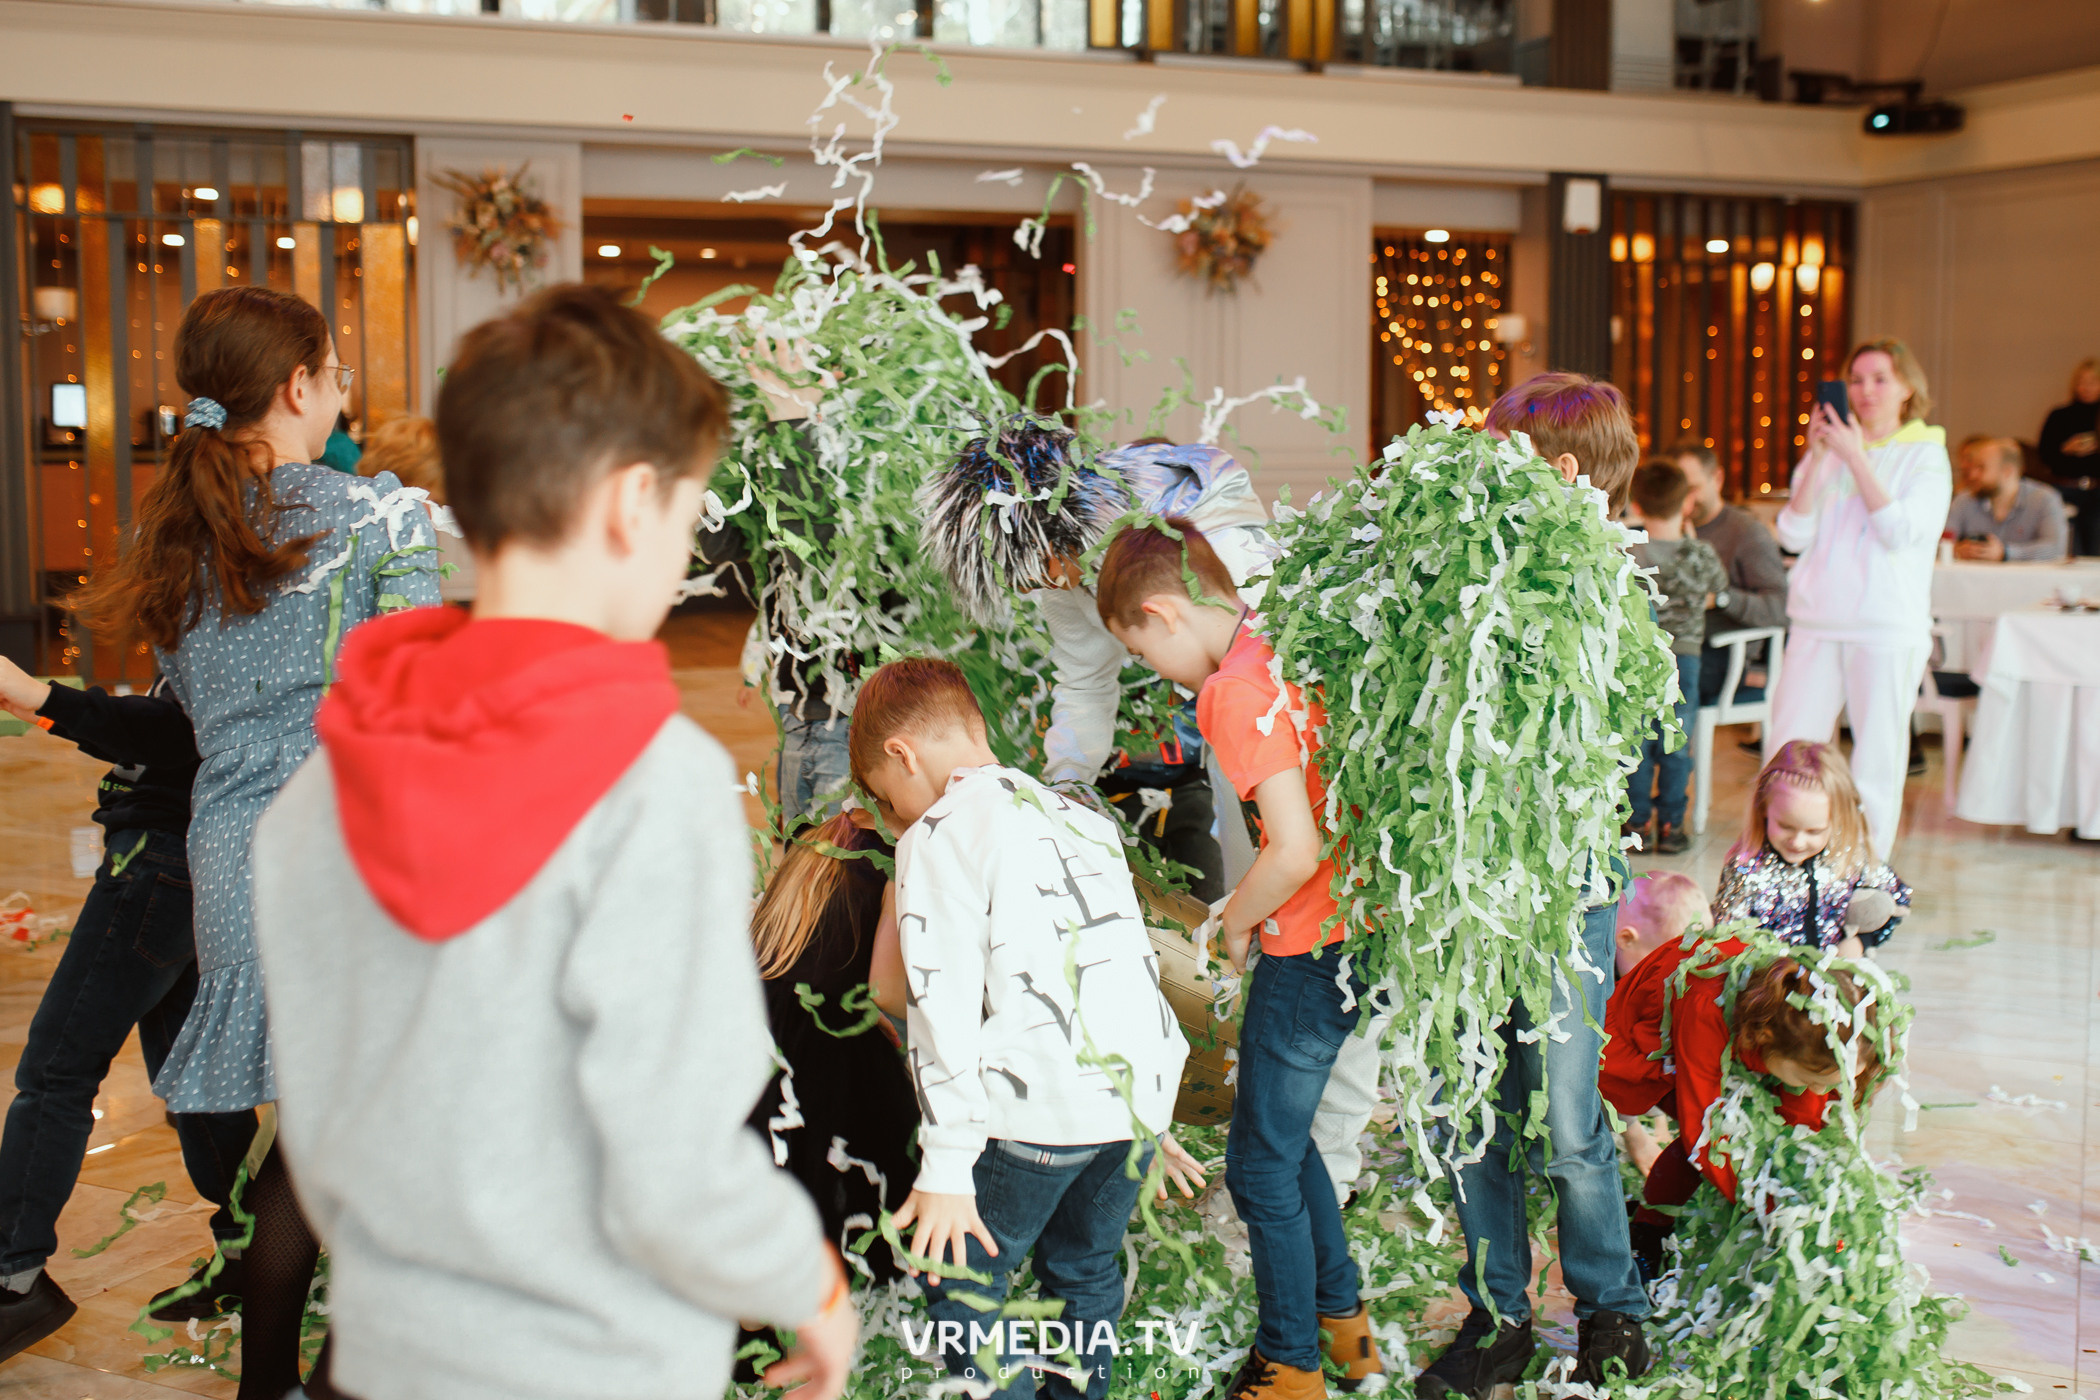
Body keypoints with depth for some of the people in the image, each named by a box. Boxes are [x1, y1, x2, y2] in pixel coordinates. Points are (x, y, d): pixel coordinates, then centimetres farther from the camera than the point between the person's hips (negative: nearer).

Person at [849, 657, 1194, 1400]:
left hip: (1039, 1110, -7)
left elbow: (946, 1012, -12)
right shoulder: (1081, 817, 18)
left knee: (959, 1283, 9)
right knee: (1086, 1273, 23)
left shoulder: (937, 838, -4)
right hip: (1141, 1090, 7)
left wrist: (947, 1166, -11)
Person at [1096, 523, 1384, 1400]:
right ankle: (1342, 1324, 36)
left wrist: (1235, 922, -7)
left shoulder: (1234, 690, -20)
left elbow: (1296, 850, -25)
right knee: (1285, 1139, 24)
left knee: (1261, 1169, 8)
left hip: (1306, 949, -9)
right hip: (1353, 926, 9)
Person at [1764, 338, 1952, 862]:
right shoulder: (1828, 451, 9)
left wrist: (1857, 458, -14)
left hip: (1889, 628, -2)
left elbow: (1901, 532, -12)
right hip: (1817, 622, 3)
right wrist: (1817, 457, -8)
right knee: (1786, 750, 0)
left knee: (1878, 759, 1)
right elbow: (1793, 535, 0)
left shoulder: (1925, 455, 3)